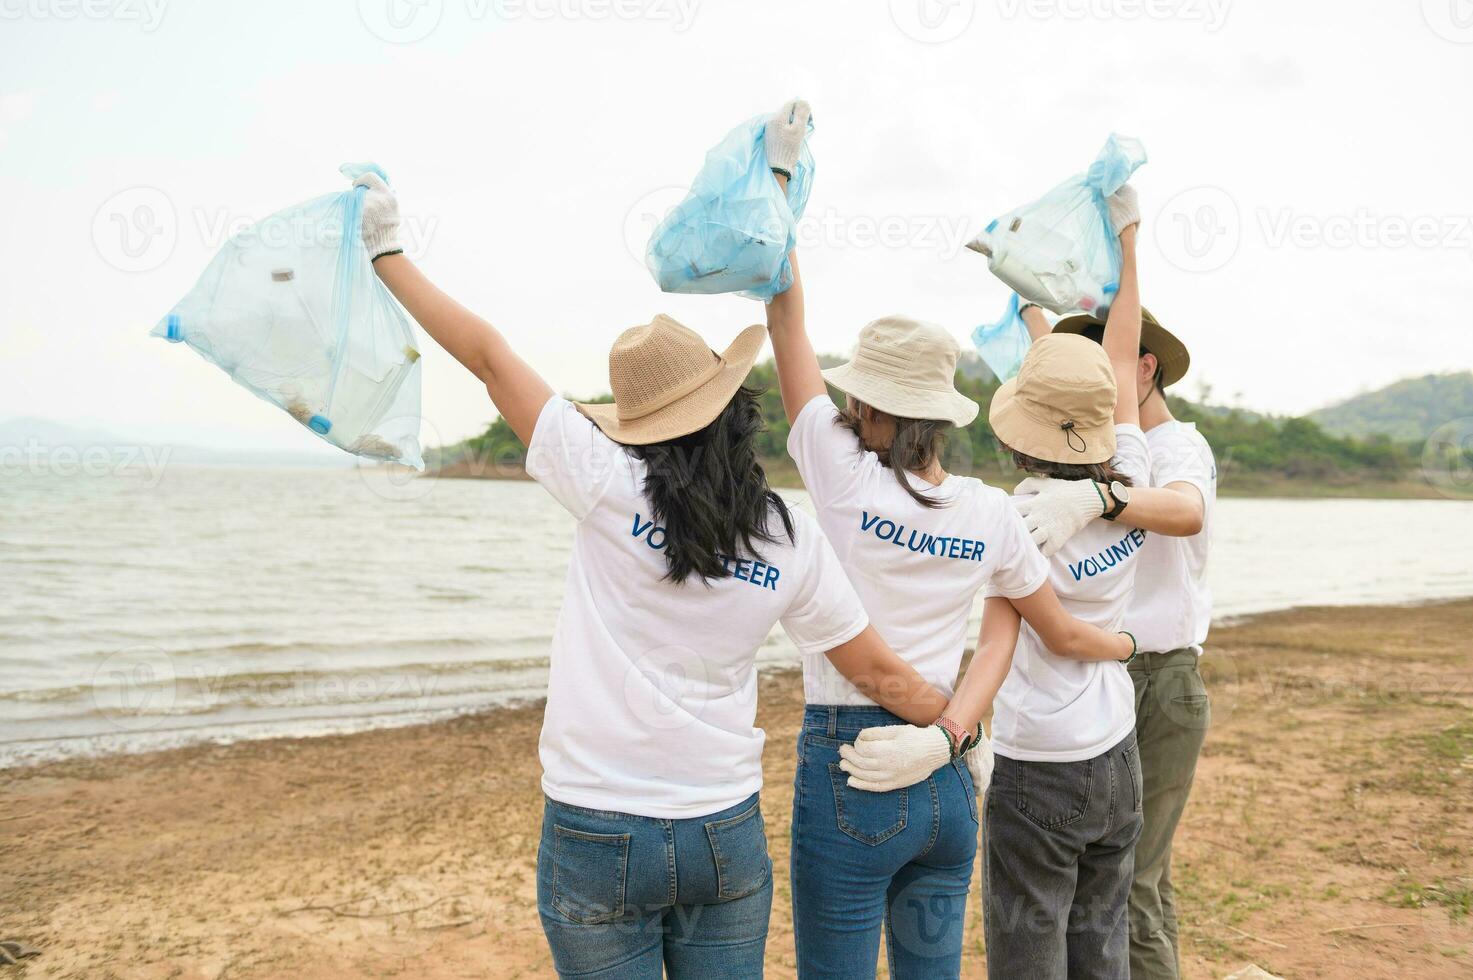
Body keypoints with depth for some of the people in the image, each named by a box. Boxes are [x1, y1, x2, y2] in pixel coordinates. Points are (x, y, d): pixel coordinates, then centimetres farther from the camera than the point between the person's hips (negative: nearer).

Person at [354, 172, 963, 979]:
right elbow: (882, 675, 5)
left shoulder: (612, 487, -12)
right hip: (725, 835, 3)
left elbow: (488, 356, -4)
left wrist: (387, 254, 6)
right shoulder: (792, 540, -3)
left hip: (595, 835, -2)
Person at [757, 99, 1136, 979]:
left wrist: (778, 175, 2)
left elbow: (787, 320, -5)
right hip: (949, 782, 5)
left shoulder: (845, 478, -13)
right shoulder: (993, 512, -2)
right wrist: (1129, 643, 30)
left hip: (849, 777, -5)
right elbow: (1063, 632, 9)